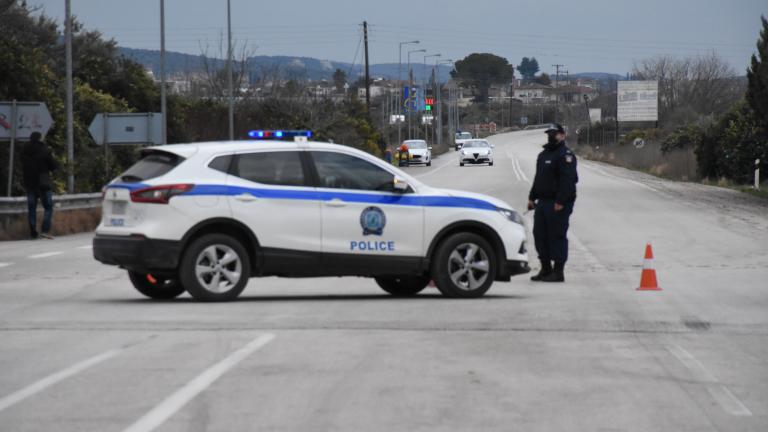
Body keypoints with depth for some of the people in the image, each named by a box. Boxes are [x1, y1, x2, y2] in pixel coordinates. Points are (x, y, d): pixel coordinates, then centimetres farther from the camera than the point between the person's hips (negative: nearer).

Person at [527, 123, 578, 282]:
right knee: (540, 235, 9)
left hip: (558, 204, -9)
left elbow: (567, 180, -19)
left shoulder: (565, 155, -10)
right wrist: (532, 197, 19)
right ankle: (546, 268, 19)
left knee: (557, 236, -7)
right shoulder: (543, 155, 20)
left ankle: (558, 272, -4)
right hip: (543, 202, 9)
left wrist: (560, 202, -24)